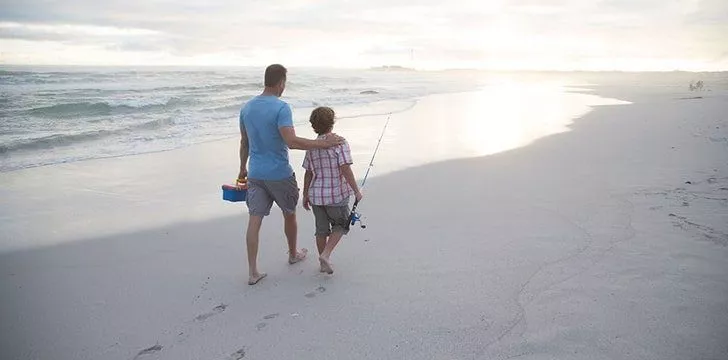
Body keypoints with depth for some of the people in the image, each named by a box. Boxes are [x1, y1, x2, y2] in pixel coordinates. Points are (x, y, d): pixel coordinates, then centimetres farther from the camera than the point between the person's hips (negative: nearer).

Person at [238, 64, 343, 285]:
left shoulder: (247, 108, 5)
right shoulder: (281, 108, -16)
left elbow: (244, 142, 14)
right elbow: (291, 142, -27)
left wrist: (242, 169, 25)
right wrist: (323, 143, -24)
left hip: (255, 174, 5)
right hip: (279, 174, -5)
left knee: (254, 220, 4)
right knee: (289, 214, 17)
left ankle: (253, 271, 4)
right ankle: (293, 254, 37)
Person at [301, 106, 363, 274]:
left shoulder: (311, 147, 2)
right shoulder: (340, 143, -13)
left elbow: (308, 173, 6)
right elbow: (346, 169, -19)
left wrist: (305, 195, 15)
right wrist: (356, 191, -13)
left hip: (316, 195, 4)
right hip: (337, 195, -4)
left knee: (321, 229, 16)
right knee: (341, 225, 16)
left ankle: (323, 263, 26)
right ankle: (326, 254, -2)